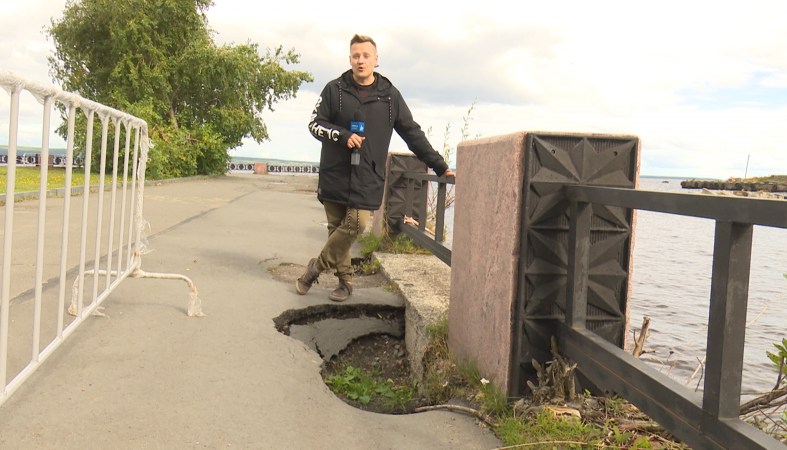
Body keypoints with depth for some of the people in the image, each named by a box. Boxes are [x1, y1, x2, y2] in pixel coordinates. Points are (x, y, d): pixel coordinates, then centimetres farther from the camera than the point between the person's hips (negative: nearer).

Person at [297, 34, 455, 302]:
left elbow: (413, 133, 10)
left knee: (355, 224, -11)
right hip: (335, 173, 1)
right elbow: (315, 124, 4)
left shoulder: (389, 95, 7)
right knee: (337, 227, 5)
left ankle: (316, 267, 7)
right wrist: (343, 135, -14)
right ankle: (345, 279, 19)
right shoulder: (335, 90, 6)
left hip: (368, 178, 0)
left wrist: (439, 165, 7)